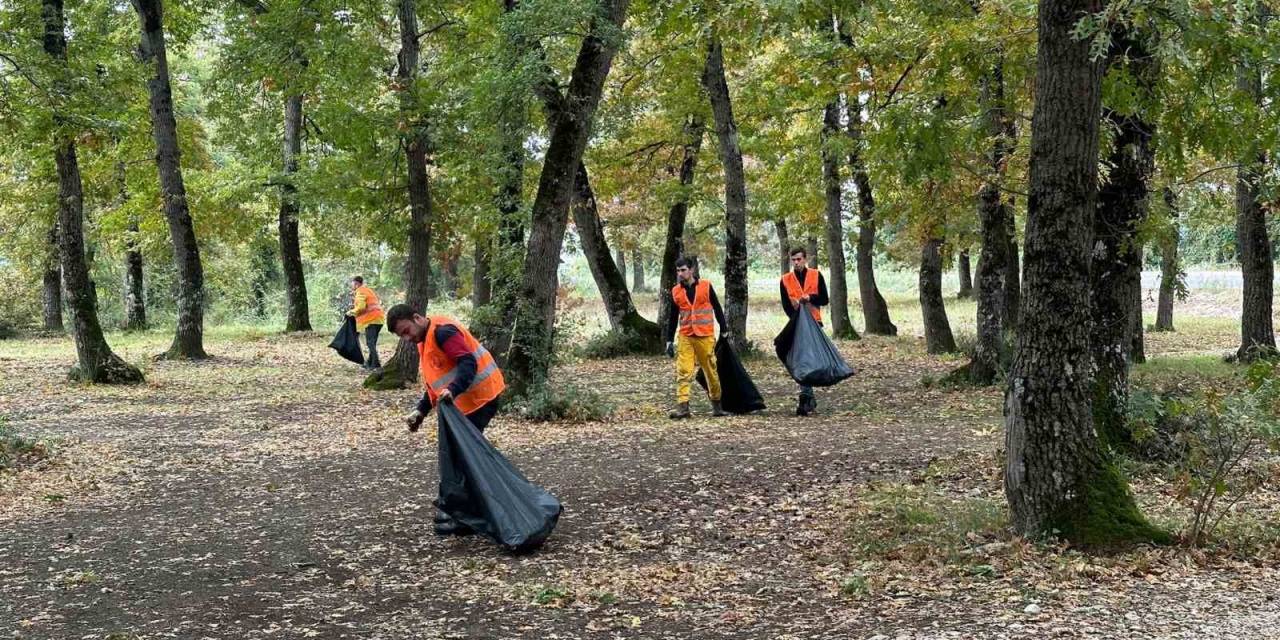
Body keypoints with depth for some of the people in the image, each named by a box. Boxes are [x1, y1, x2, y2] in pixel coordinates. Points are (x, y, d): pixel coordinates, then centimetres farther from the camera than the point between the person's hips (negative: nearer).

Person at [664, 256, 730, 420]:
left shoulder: (706, 286, -1)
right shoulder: (676, 291, 6)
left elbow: (717, 309, 6)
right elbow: (673, 318, 11)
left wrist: (724, 330, 5)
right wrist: (669, 340, 9)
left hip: (706, 337, -2)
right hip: (685, 337, 2)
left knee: (711, 371, 7)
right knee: (683, 372, -9)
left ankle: (716, 404, 21)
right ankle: (682, 407, -13)